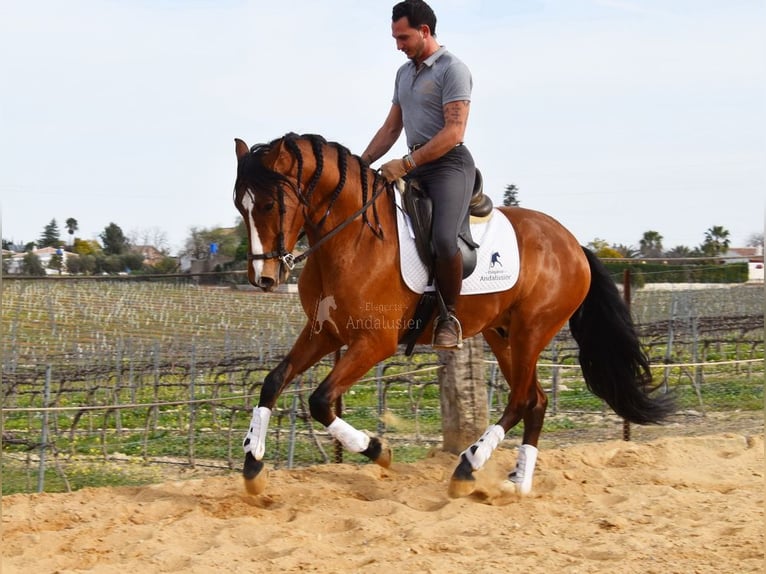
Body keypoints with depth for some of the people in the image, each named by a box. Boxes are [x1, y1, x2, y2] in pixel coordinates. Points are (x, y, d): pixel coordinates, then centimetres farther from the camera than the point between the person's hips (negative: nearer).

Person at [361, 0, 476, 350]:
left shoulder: (453, 70, -9)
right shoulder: (404, 73, 18)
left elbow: (454, 131, -18)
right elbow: (391, 128, 22)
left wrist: (406, 163, -22)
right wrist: (361, 164, 9)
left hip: (449, 164, -9)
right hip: (414, 168, 9)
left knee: (443, 238, -29)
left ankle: (448, 315, -12)